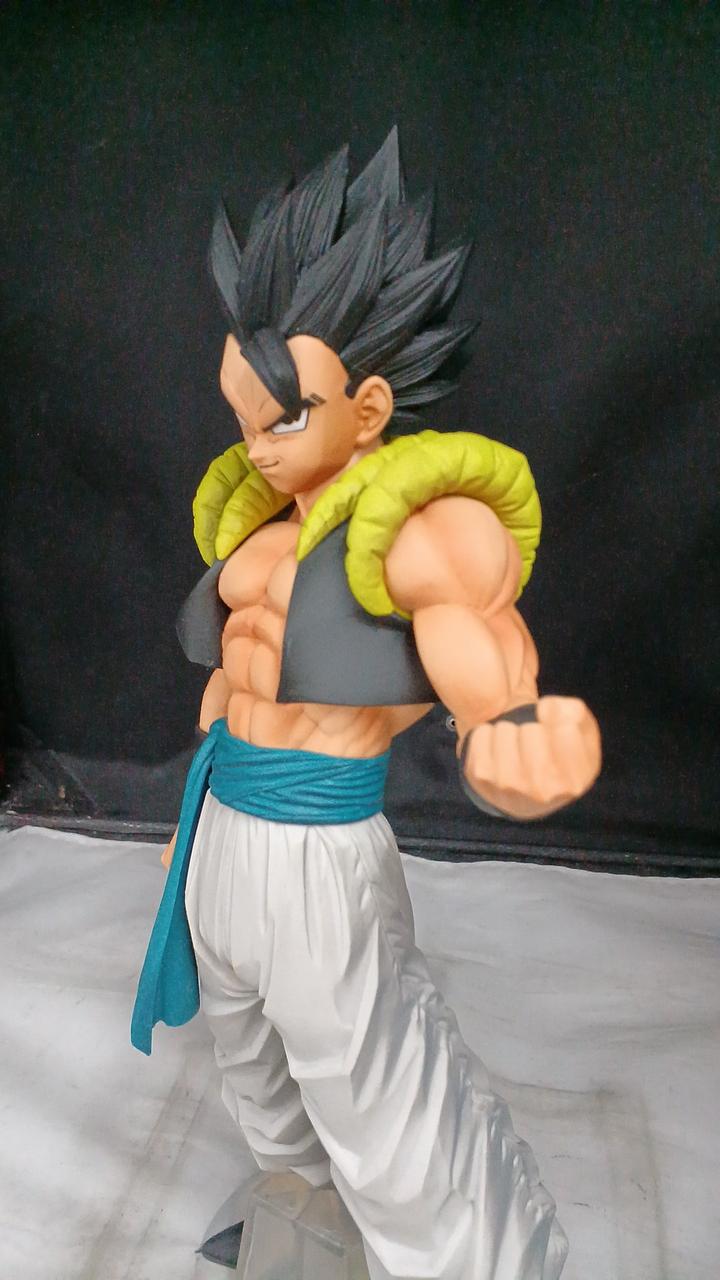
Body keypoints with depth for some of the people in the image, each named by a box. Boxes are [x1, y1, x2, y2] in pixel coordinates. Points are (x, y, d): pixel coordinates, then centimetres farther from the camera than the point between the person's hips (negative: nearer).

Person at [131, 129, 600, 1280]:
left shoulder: (430, 531, -21)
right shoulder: (257, 530, 3)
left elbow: (496, 732, -25)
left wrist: (523, 755, -49)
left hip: (319, 879, -8)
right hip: (219, 853, 8)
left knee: (402, 1162, 8)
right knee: (259, 1065, 32)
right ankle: (309, 1175, 64)